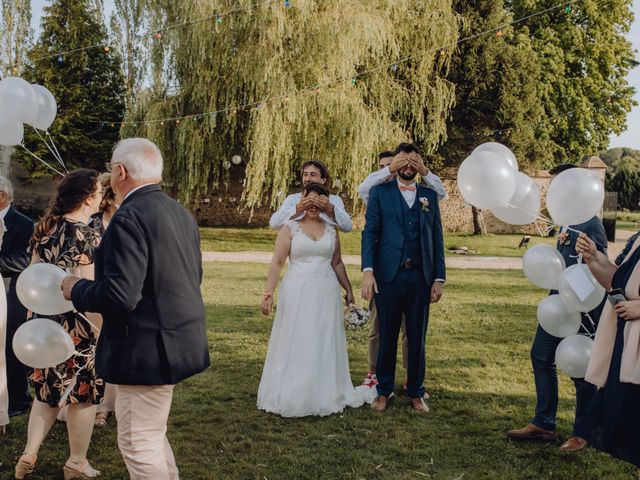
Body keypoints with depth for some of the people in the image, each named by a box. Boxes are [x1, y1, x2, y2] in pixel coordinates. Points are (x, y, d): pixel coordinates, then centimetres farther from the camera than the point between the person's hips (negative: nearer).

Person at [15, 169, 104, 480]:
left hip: (45, 319, 7)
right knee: (83, 393, 9)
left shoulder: (44, 228, 4)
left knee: (48, 387, 20)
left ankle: (29, 454, 20)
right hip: (78, 325, -7)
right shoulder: (87, 236, -17)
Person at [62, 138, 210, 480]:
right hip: (179, 340, 10)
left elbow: (120, 295, -26)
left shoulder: (130, 217, -19)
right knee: (152, 435, 23)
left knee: (139, 444, 3)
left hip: (148, 348, -10)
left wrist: (76, 289, -7)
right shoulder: (182, 213, 9)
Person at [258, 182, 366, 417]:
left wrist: (348, 290, 18)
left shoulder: (331, 229, 8)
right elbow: (277, 263, -6)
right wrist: (268, 294, -13)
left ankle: (324, 395, 21)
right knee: (295, 344, 3)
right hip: (297, 292, -3)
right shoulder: (290, 227, -2)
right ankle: (293, 397, 13)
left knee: (325, 344, 9)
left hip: (326, 293, 3)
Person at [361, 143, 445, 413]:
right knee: (387, 336, 6)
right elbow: (370, 232, -2)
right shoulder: (380, 192, 5)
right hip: (388, 276, -2)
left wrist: (439, 278, 4)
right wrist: (367, 271, -14)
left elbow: (437, 238, 10)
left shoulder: (429, 195, 12)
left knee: (417, 338, 8)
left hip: (420, 278, 2)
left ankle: (415, 392, 20)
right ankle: (384, 391, 18)